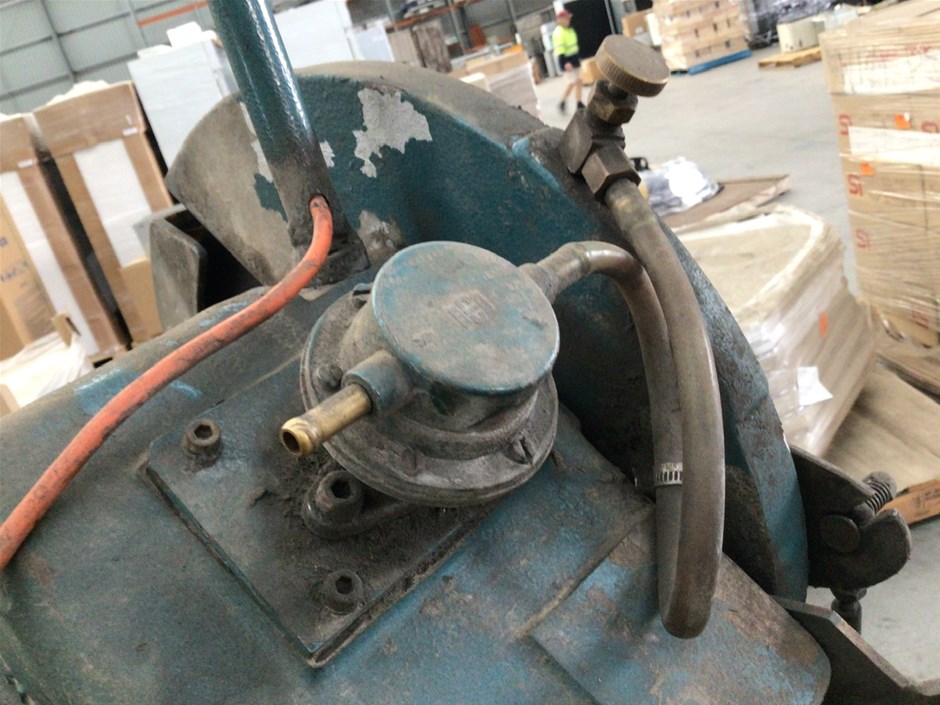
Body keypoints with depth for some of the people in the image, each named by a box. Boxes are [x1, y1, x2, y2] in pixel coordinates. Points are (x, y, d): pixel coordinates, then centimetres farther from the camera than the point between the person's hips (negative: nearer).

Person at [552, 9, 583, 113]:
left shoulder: (569, 29, 13)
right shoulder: (558, 32, -17)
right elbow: (560, 49, -24)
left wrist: (578, 58, 24)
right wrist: (565, 62, -31)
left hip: (574, 58, 9)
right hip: (566, 59, -9)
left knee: (578, 81, 8)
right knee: (572, 83, -9)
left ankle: (579, 104, 14)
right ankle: (562, 102, 5)